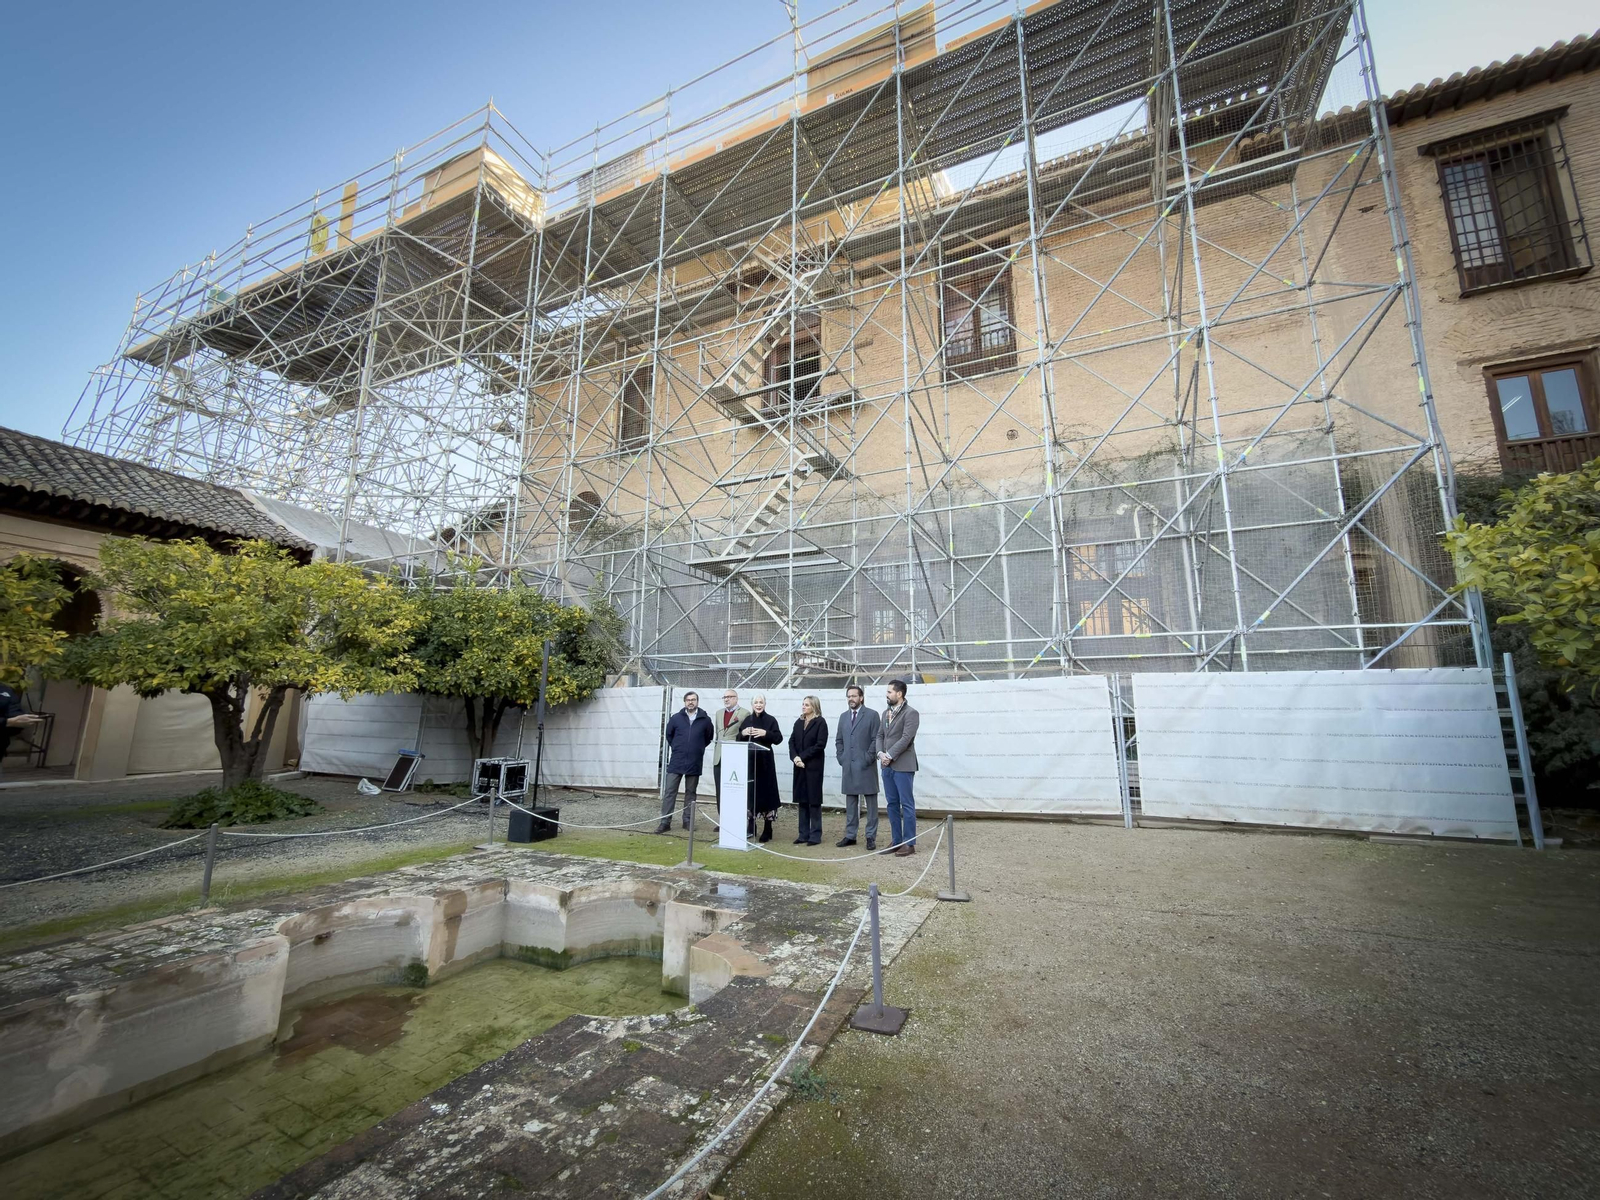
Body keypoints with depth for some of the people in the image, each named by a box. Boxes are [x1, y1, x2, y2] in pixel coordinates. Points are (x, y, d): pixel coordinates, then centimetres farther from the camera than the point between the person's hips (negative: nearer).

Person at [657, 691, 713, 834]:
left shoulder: (705, 719, -3)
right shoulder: (676, 717, 0)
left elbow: (709, 736, 12)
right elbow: (669, 734, 16)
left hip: (695, 762, 0)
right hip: (676, 761, 0)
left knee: (691, 792, 9)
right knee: (669, 791, -1)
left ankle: (687, 820, 19)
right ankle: (665, 821, 4)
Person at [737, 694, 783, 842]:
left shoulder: (771, 720, -2)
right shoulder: (747, 720, 10)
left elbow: (778, 739, -8)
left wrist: (765, 733, -22)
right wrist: (743, 733, -8)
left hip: (764, 761, -4)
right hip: (749, 760, 4)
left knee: (766, 792, -2)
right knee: (749, 792, 7)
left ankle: (767, 830, 7)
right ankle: (751, 828, 20)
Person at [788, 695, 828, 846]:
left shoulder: (820, 722, -6)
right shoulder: (798, 722, 12)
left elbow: (820, 745, -13)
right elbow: (792, 741, 8)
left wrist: (802, 757, -13)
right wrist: (795, 757, -10)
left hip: (813, 766, -5)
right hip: (800, 766, 5)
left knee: (814, 801, 0)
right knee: (802, 801, 8)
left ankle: (815, 835, 8)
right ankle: (803, 834, 15)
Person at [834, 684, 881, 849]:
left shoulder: (872, 715, -3)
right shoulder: (843, 716, 13)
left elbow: (876, 739, -8)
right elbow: (838, 740, 16)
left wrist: (867, 758, -12)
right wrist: (841, 757, 5)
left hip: (866, 766, -5)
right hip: (848, 766, 5)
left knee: (870, 802, 2)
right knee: (850, 802, 11)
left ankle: (871, 837, 9)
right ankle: (850, 835, 18)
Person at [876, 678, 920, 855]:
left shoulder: (910, 713, -9)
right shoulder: (886, 712, 14)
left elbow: (906, 738, -17)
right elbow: (880, 736, 14)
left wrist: (889, 756, -15)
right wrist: (880, 753, -3)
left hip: (902, 766, -8)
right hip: (887, 766, 8)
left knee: (907, 805, -1)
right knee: (891, 804, 11)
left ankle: (909, 843, 6)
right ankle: (896, 841, 20)